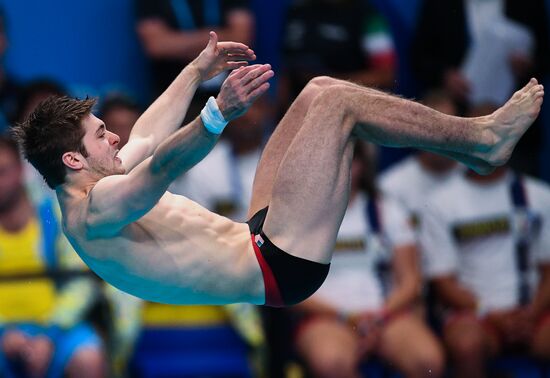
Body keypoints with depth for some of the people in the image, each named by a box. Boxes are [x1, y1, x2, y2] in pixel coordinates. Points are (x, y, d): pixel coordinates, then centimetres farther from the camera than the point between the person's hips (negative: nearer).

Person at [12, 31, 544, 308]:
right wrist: (220, 113, -54)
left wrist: (195, 72, 39)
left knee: (318, 94, 9)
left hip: (257, 241, 11)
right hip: (279, 270, -11)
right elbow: (163, 165, -39)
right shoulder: (97, 210, -19)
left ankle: (471, 140, 14)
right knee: (332, 103, -13)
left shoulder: (91, 189, 11)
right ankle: (482, 137, 1)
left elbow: (147, 138, 28)